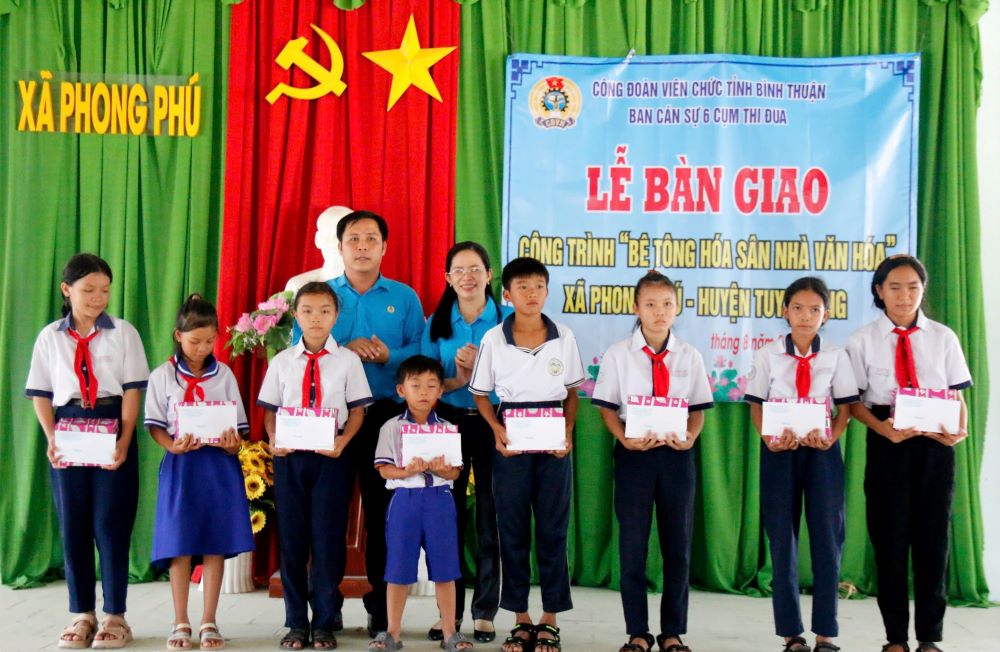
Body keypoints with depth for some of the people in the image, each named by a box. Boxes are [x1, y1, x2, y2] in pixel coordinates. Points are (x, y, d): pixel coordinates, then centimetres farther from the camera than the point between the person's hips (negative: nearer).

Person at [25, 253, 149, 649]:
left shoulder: (123, 333, 2)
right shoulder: (50, 337, 7)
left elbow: (132, 390, -2)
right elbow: (40, 394, 7)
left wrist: (125, 440, -12)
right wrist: (50, 438, -6)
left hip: (112, 430, -2)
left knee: (111, 524, -2)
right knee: (72, 525, 5)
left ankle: (115, 616, 8)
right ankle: (82, 615, 16)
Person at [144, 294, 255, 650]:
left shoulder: (224, 374, 5)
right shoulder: (162, 376, 2)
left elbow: (238, 425, 6)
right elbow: (155, 425, 1)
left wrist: (231, 444, -15)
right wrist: (174, 446, -17)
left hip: (220, 464, 1)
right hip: (181, 464, -1)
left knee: (215, 546, 2)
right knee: (180, 547, 0)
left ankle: (209, 623, 11)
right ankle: (180, 623, 12)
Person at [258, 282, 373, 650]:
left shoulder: (347, 360, 2)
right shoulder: (282, 361, 7)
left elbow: (357, 410, 2)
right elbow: (270, 410, 9)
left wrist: (342, 443, -14)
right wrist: (274, 439, -10)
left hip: (331, 457, -2)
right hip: (289, 457, 2)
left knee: (328, 538, 2)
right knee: (291, 539, 6)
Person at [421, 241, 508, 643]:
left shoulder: (507, 319, -1)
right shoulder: (436, 323, 6)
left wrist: (481, 366, -19)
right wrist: (457, 380, -16)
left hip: (493, 425, -2)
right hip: (449, 424, 2)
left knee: (491, 518, 2)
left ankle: (485, 613, 10)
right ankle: (449, 611, 13)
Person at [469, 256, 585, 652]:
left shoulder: (564, 338, 2)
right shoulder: (493, 339, -1)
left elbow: (572, 393, 10)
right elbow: (480, 394, 7)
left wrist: (568, 431, -5)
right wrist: (497, 430, -8)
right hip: (511, 441, 0)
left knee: (553, 527, 3)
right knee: (512, 528, 5)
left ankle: (550, 619, 13)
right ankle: (521, 618, 17)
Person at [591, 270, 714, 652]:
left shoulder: (689, 356, 5)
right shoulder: (618, 354, 0)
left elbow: (697, 410, 7)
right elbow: (608, 408, 1)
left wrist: (689, 438, -12)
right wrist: (626, 439, -14)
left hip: (677, 454, 2)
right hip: (634, 453, -1)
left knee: (678, 546, 7)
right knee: (632, 546, 3)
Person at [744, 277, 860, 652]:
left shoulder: (835, 356, 3)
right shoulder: (768, 355, 2)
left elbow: (845, 407, 2)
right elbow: (756, 405, 1)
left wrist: (830, 437, -15)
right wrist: (768, 439, -15)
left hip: (822, 451, 0)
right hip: (780, 452, 0)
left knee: (827, 538, 0)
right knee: (782, 539, 3)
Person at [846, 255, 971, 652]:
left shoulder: (943, 337, 6)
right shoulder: (863, 340, 2)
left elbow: (957, 395, 5)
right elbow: (854, 400, -1)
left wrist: (959, 431, -15)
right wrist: (884, 429, -18)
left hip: (935, 444, 1)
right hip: (887, 445, -1)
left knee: (933, 536, 5)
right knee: (890, 537, 4)